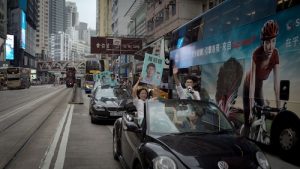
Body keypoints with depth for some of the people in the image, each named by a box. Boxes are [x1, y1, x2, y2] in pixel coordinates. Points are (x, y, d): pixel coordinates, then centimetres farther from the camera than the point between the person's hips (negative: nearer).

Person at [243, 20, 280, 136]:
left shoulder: (275, 54, -22)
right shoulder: (257, 54, -34)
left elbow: (276, 82, -21)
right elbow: (252, 82, -36)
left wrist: (278, 107, -23)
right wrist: (251, 110, -38)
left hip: (259, 87, 4)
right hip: (248, 87, -4)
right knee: (248, 121, -4)